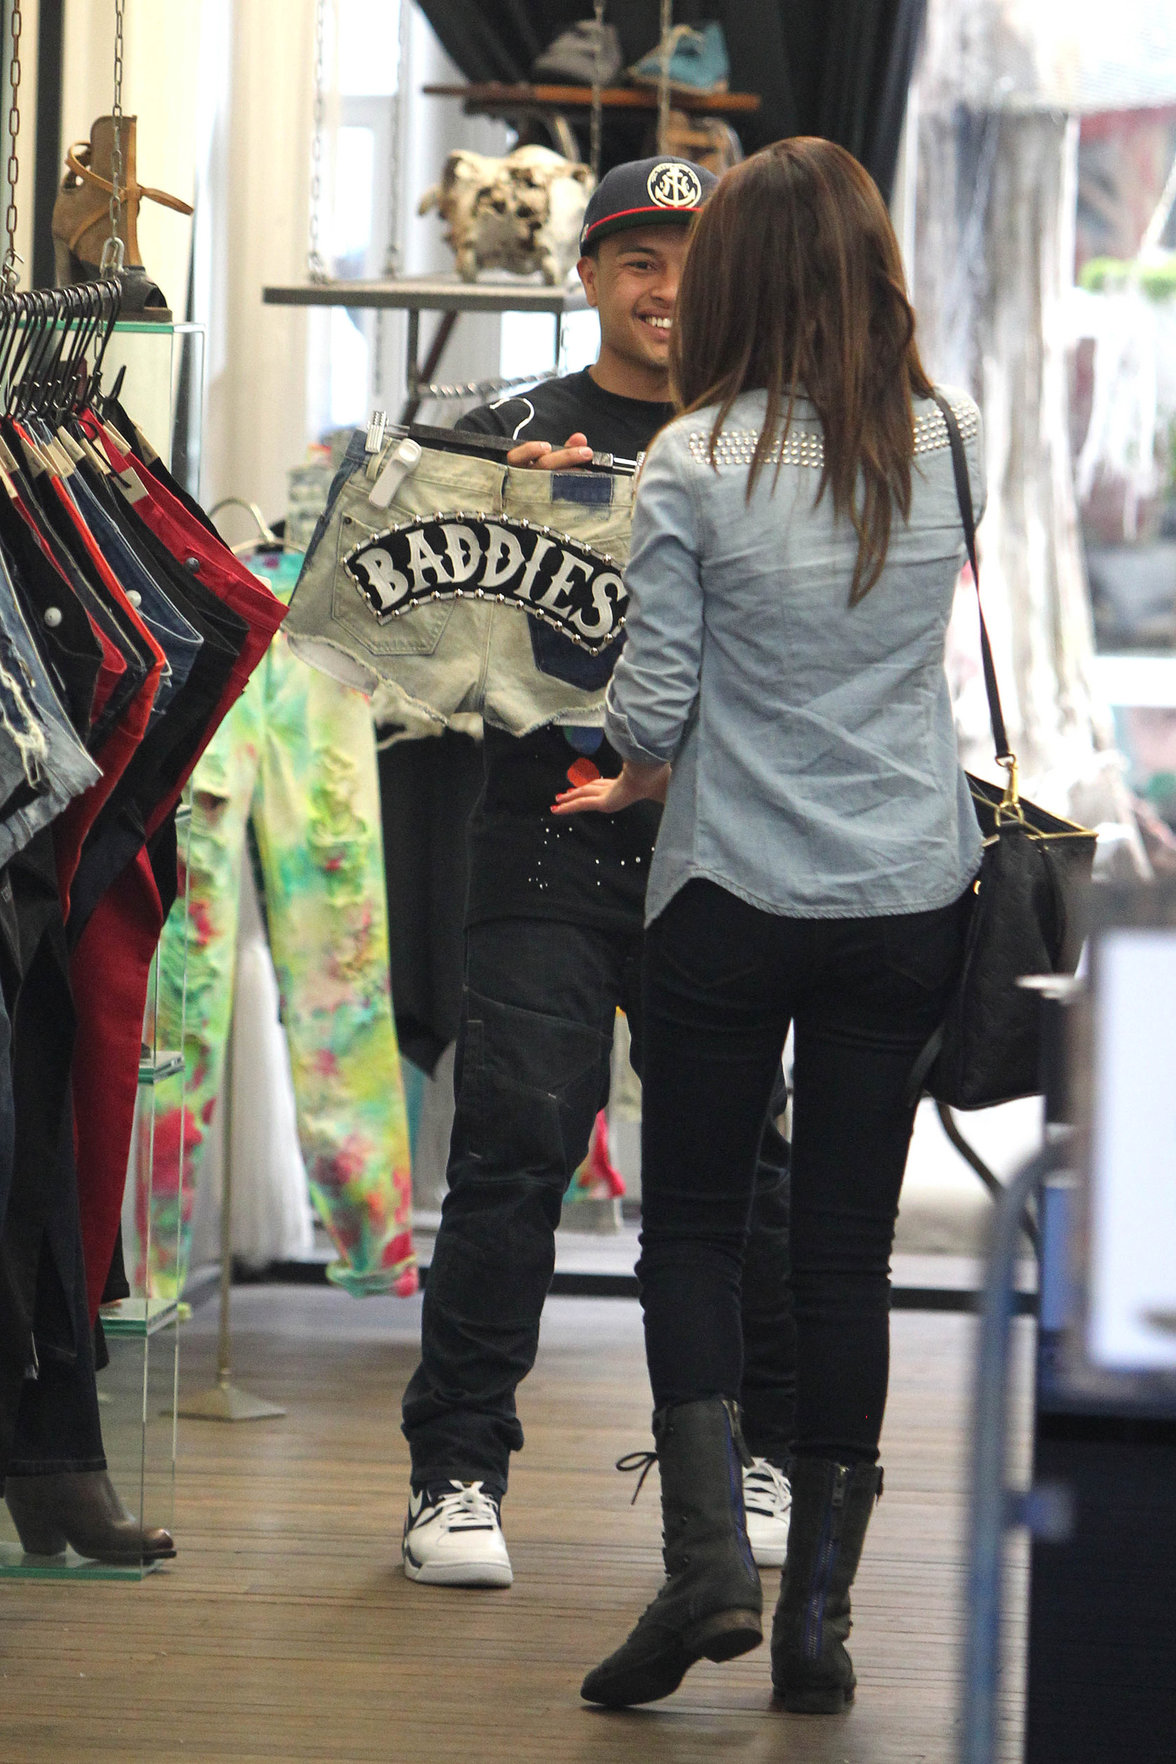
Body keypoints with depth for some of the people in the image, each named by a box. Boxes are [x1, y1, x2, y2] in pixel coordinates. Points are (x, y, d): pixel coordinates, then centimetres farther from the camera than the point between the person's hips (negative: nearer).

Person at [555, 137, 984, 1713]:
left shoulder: (696, 462, -12)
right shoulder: (949, 443, 0)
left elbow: (650, 707, -10)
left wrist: (635, 773, 14)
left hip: (735, 901, -3)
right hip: (912, 898, 3)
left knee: (693, 1225, 9)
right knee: (851, 1246, 7)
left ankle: (708, 1558, -7)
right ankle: (821, 1613, 8)